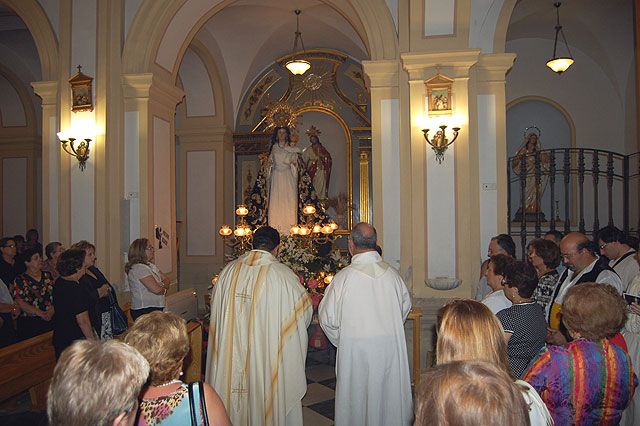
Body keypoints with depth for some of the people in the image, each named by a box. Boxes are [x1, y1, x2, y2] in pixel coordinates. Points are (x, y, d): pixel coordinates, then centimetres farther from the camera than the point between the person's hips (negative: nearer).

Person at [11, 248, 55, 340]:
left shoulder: (48, 276, 12)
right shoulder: (20, 280, 1)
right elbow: (20, 303, -8)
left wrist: (52, 310, -11)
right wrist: (40, 313, -16)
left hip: (50, 320, 3)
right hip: (29, 324, -3)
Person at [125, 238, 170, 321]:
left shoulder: (150, 266, 16)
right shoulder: (138, 268, -14)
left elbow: (166, 279, 16)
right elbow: (157, 289, -20)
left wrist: (162, 285, -7)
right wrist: (164, 289, 2)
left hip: (156, 309, 9)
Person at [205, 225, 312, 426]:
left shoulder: (229, 271, -4)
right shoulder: (283, 274, -15)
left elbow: (215, 309, 8)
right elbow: (305, 309, -4)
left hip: (232, 355, 4)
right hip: (269, 355, -3)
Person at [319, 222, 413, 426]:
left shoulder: (344, 277, -17)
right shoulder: (392, 273, -5)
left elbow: (327, 318, -10)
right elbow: (406, 305, 9)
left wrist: (341, 340, 8)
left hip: (356, 349, -3)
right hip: (391, 345, 4)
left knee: (357, 396, 12)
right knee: (389, 393, 17)